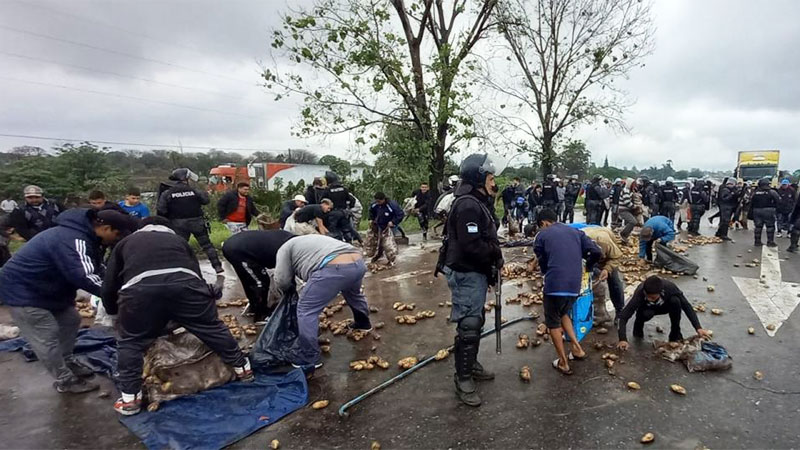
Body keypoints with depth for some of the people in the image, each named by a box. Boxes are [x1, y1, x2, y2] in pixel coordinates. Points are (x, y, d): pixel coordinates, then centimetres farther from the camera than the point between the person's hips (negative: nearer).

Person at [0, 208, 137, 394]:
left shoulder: (83, 236, 2)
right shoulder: (72, 240, -33)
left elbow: (97, 270, 5)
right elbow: (84, 276, -42)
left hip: (43, 287, 10)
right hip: (22, 290, -10)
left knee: (70, 320, 16)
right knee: (47, 338, -3)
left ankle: (68, 363, 32)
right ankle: (65, 381, 11)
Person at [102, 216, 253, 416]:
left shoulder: (126, 242, 36)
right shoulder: (179, 240, 37)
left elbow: (109, 287, 36)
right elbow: (197, 275, 34)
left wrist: (114, 312, 54)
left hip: (140, 289, 0)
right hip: (185, 284, 1)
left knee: (130, 342, 23)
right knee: (213, 328, 19)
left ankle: (130, 398, 24)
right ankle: (242, 367, 31)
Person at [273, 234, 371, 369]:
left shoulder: (285, 249, 19)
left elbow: (281, 281, 10)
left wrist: (289, 289, 30)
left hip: (334, 268, -8)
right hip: (358, 262, 8)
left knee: (306, 310, 5)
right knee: (353, 293, 36)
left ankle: (308, 359, 11)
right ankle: (363, 323, 55)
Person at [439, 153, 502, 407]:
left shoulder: (478, 202, 14)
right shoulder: (468, 205, -21)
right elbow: (471, 246, -27)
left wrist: (494, 252, 3)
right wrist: (496, 254, -12)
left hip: (476, 272, 11)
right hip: (466, 274, -11)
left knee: (476, 321, 21)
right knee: (468, 326, -3)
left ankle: (471, 364, 38)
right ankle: (463, 379, 11)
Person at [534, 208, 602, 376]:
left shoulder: (542, 235, 7)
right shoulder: (576, 232, 17)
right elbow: (597, 252, 8)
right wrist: (588, 267, 27)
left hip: (554, 284, -5)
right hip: (575, 284, 5)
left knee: (553, 322, 15)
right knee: (562, 313, 31)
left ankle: (563, 363, 21)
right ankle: (577, 349, 27)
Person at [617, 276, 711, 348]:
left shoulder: (670, 287, -35)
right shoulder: (640, 292, -39)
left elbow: (686, 306, -26)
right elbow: (623, 316, -39)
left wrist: (698, 328, -34)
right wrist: (623, 339, -49)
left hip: (664, 306, 2)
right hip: (648, 308, -2)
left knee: (675, 301, -31)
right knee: (646, 313, -36)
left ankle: (675, 334, -11)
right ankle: (638, 326, -1)